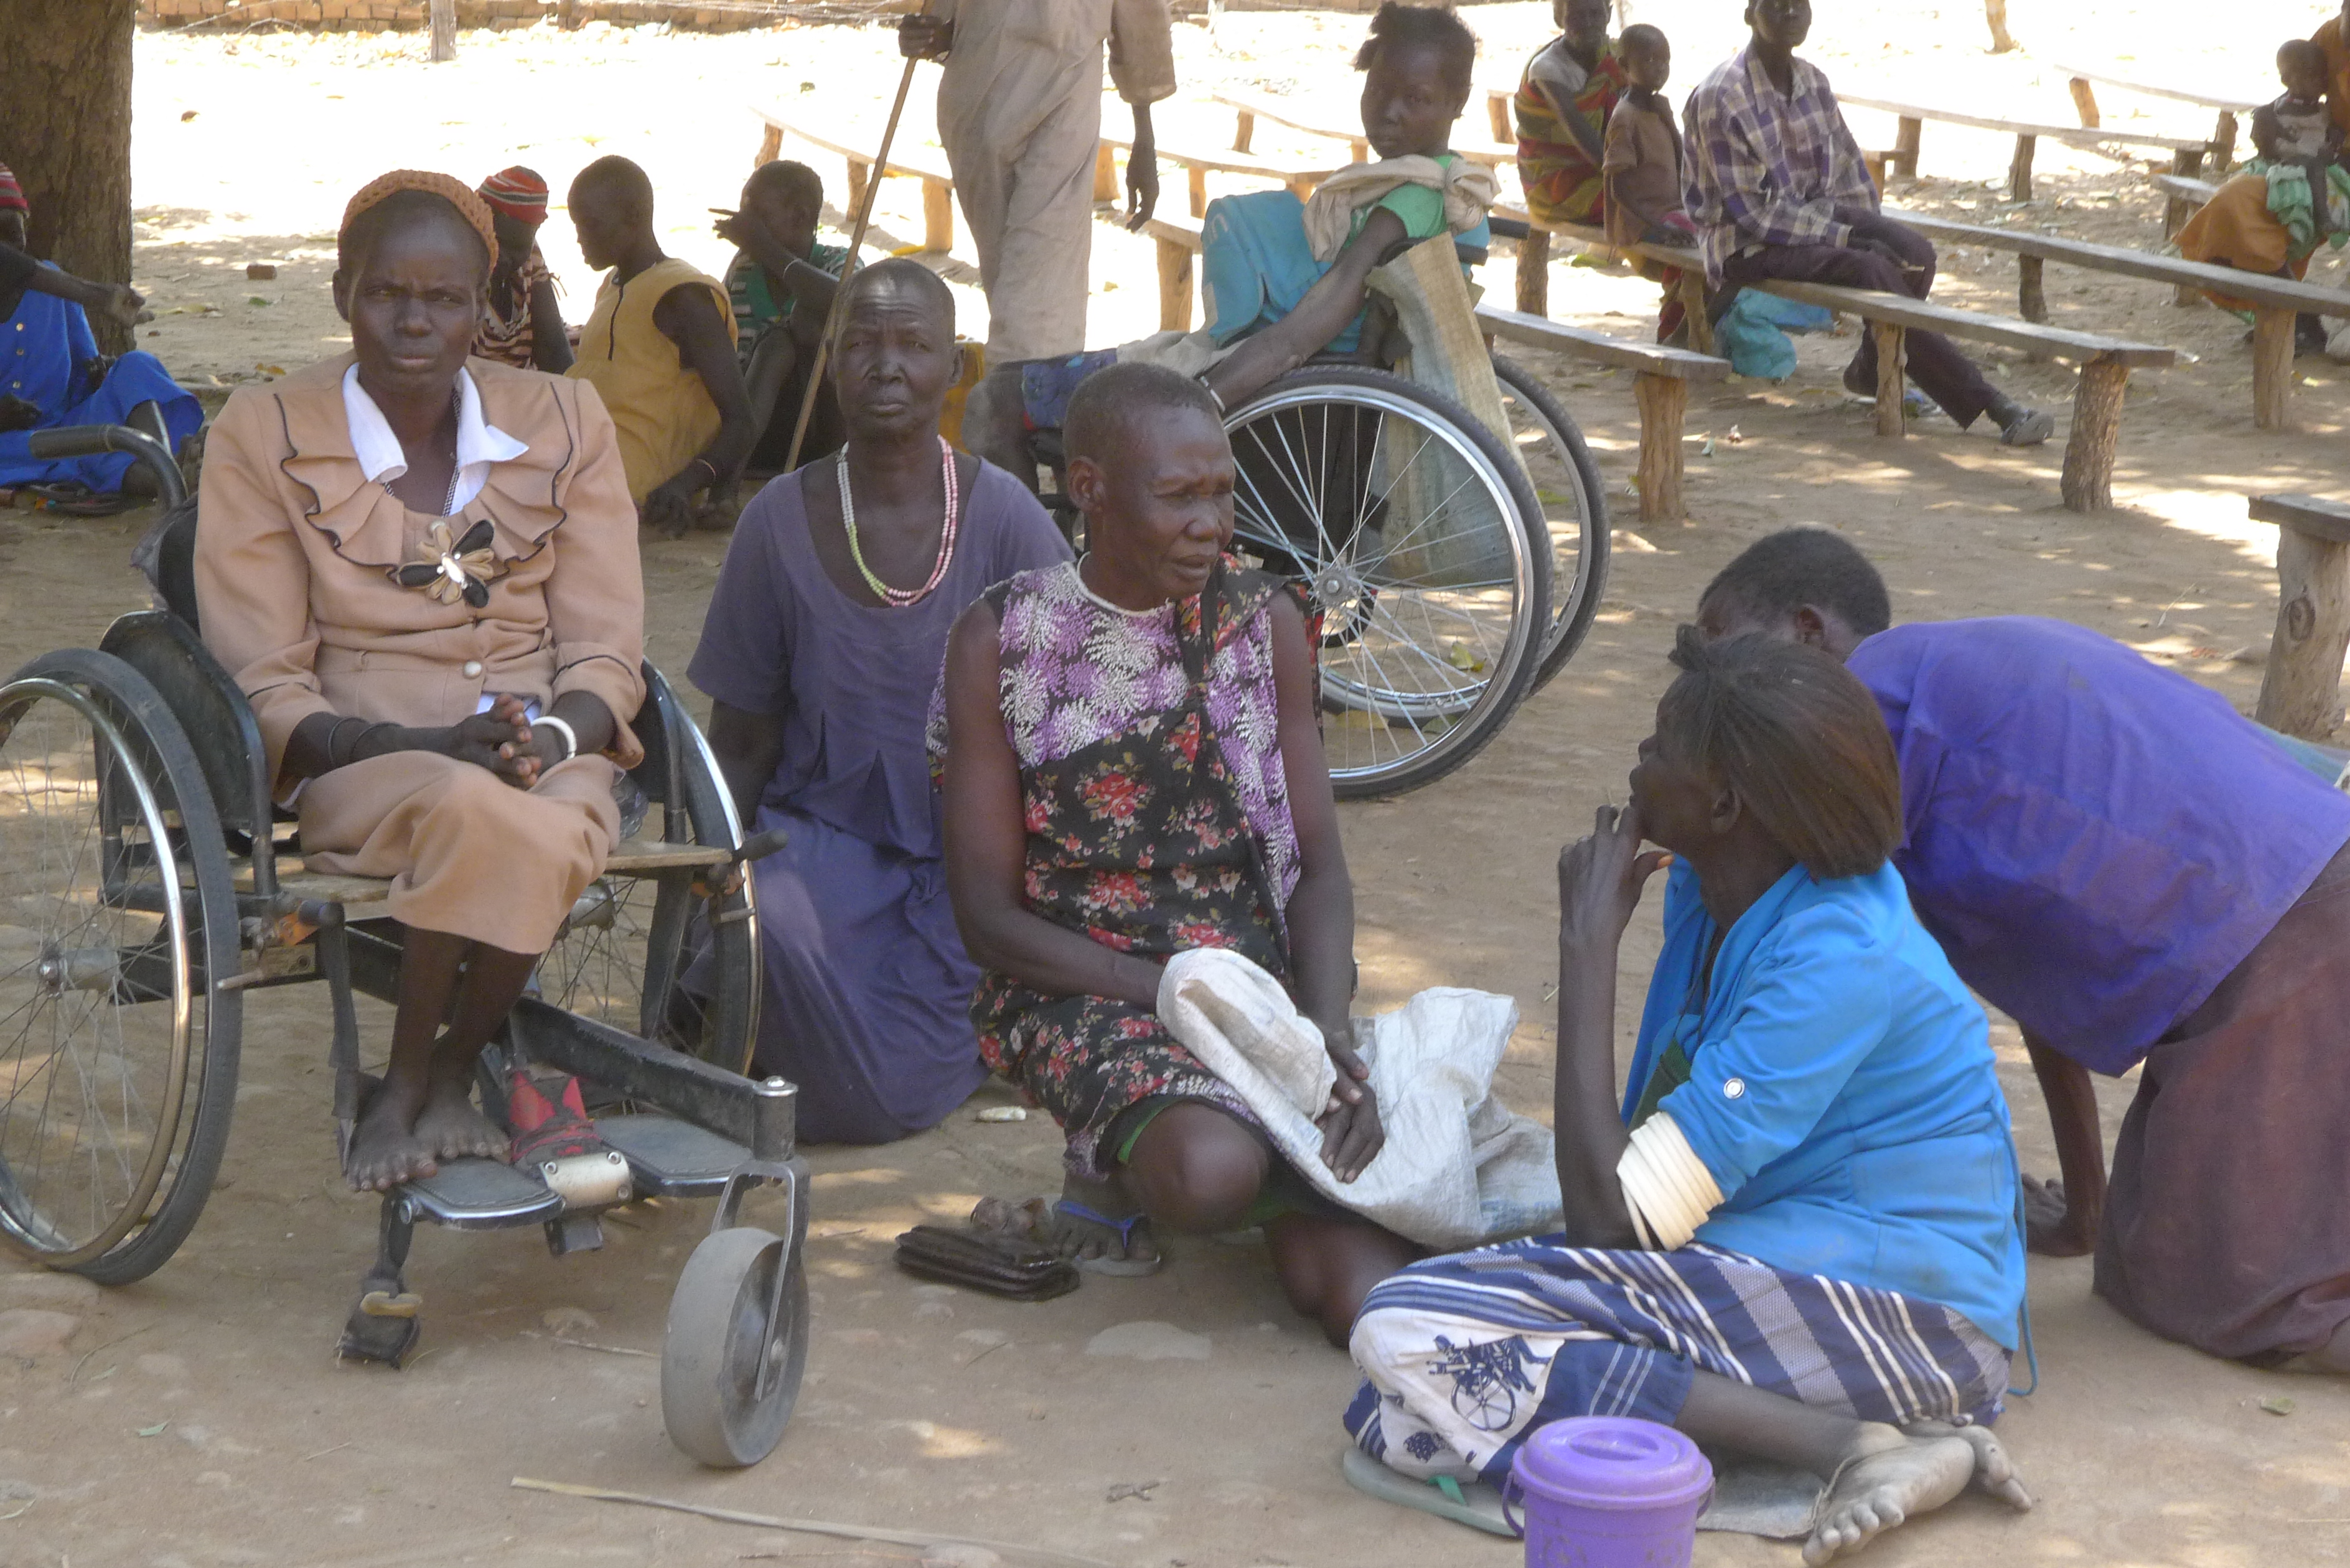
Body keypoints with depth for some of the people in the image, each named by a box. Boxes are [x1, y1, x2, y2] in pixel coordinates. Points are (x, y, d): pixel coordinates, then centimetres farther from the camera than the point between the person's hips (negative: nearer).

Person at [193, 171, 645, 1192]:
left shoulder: (563, 423, 9)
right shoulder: (263, 437, 3)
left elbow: (605, 652, 5)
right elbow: (263, 686, -2)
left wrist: (548, 739, -18)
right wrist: (430, 748, -19)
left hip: (550, 758, 2)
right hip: (356, 764, -2)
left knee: (546, 833, -35)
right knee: (474, 814, -37)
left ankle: (426, 1090, -14)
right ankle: (424, 1089, -16)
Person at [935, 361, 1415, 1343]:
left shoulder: (1265, 621, 6)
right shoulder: (1000, 643, -3)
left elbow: (1319, 867, 5)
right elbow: (989, 916, -5)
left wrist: (1330, 1031, -15)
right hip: (1084, 993, -3)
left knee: (1370, 1298, -20)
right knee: (1210, 1172, -37)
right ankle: (1128, 1168, 0)